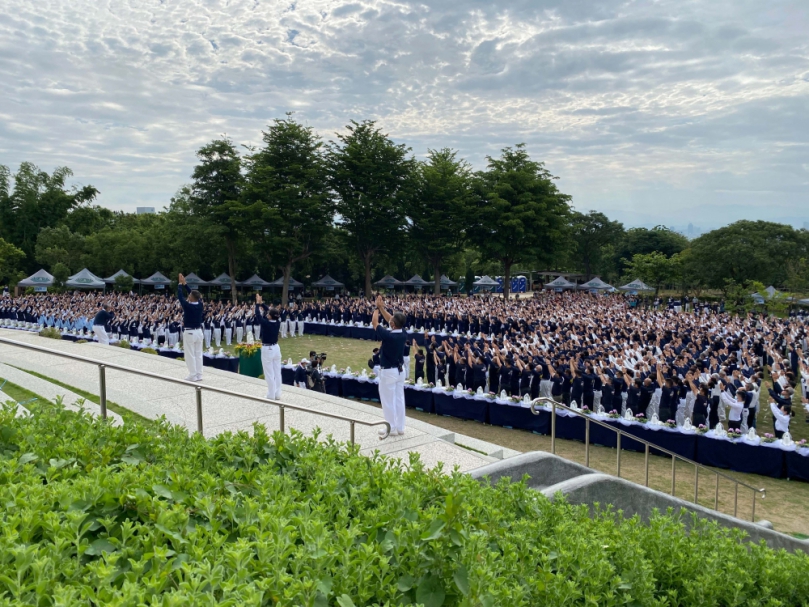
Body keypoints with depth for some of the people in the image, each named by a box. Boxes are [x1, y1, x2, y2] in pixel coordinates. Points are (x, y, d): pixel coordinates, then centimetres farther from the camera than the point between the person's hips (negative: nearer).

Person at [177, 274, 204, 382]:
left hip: (189, 332, -6)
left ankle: (193, 376, 1)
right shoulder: (200, 305, -1)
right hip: (198, 331, 6)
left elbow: (180, 296, -6)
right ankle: (199, 375, 12)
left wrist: (180, 284, 7)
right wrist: (185, 284, 16)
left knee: (190, 355, 0)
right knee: (198, 354, 9)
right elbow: (195, 295, 11)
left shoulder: (187, 305, -17)